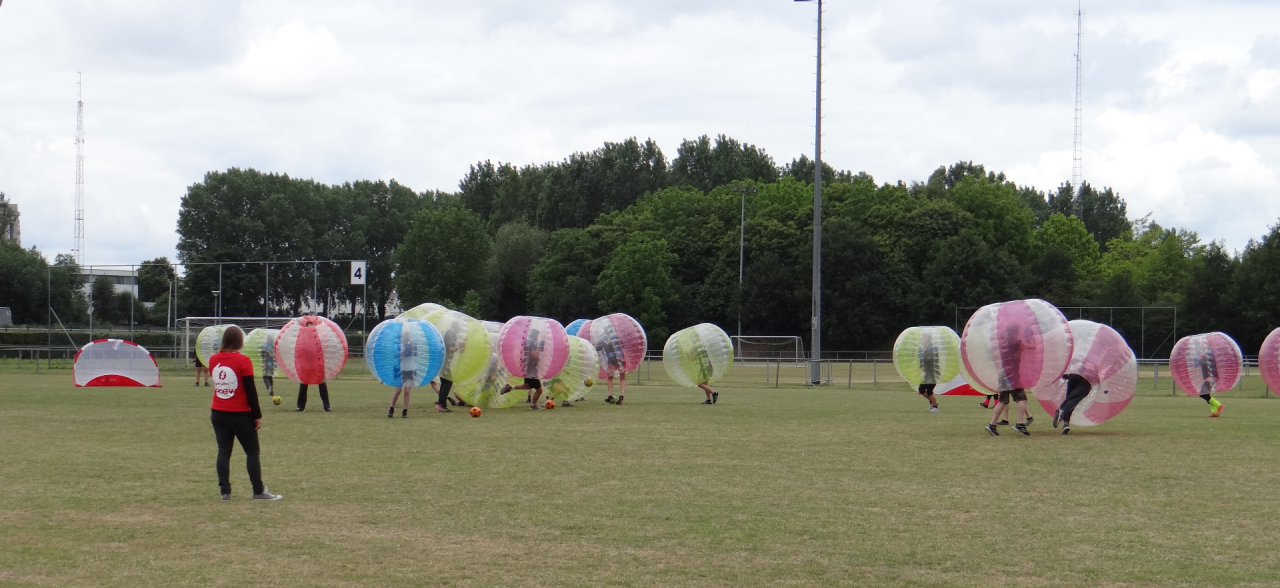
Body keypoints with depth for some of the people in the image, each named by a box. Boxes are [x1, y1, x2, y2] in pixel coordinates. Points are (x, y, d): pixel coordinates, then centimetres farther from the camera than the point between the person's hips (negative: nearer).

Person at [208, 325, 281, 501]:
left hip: (218, 413, 5)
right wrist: (257, 415, -8)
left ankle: (225, 492, 2)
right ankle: (259, 491, 8)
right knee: (252, 452, 5)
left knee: (223, 452, 6)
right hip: (240, 414, -5)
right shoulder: (243, 361, -13)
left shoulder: (213, 360, 2)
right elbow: (250, 390, -13)